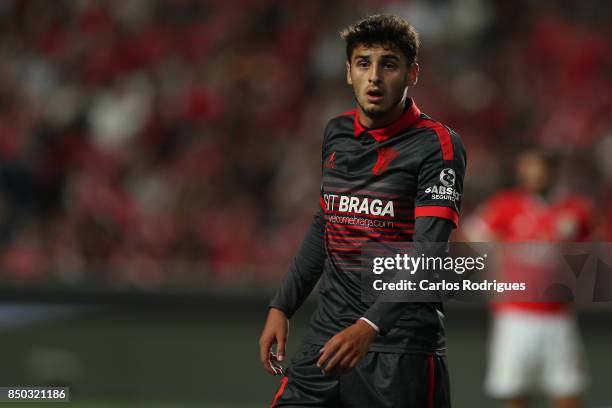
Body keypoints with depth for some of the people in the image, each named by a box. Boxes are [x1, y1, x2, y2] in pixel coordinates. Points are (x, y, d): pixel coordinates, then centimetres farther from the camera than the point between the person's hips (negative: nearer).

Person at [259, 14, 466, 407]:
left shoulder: (437, 145, -9)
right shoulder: (336, 133, 11)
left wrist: (369, 327, -30)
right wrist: (281, 307, 17)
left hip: (401, 348, -5)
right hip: (327, 337, 5)